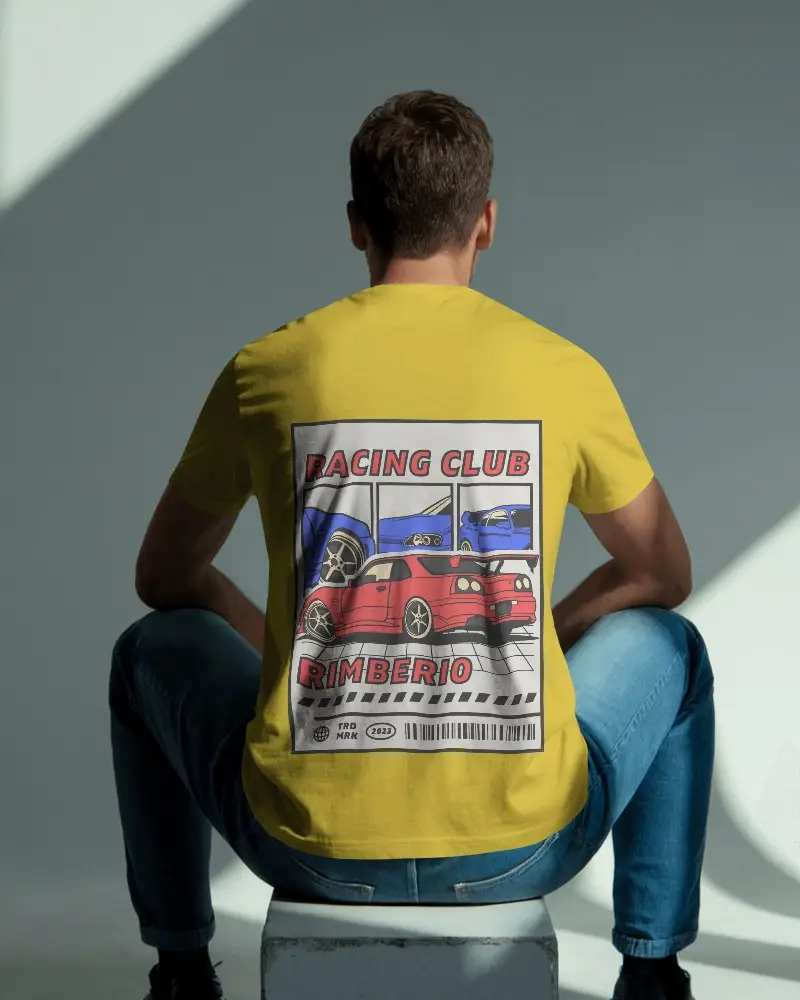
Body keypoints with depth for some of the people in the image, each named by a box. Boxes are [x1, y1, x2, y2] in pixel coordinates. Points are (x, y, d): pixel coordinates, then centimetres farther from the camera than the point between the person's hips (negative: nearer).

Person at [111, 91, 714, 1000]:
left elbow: (164, 578, 16)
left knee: (153, 653, 30)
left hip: (309, 844, 0)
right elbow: (663, 575, 16)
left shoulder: (270, 369, 1)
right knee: (671, 652, 30)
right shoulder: (563, 373, 0)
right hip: (524, 843, 0)